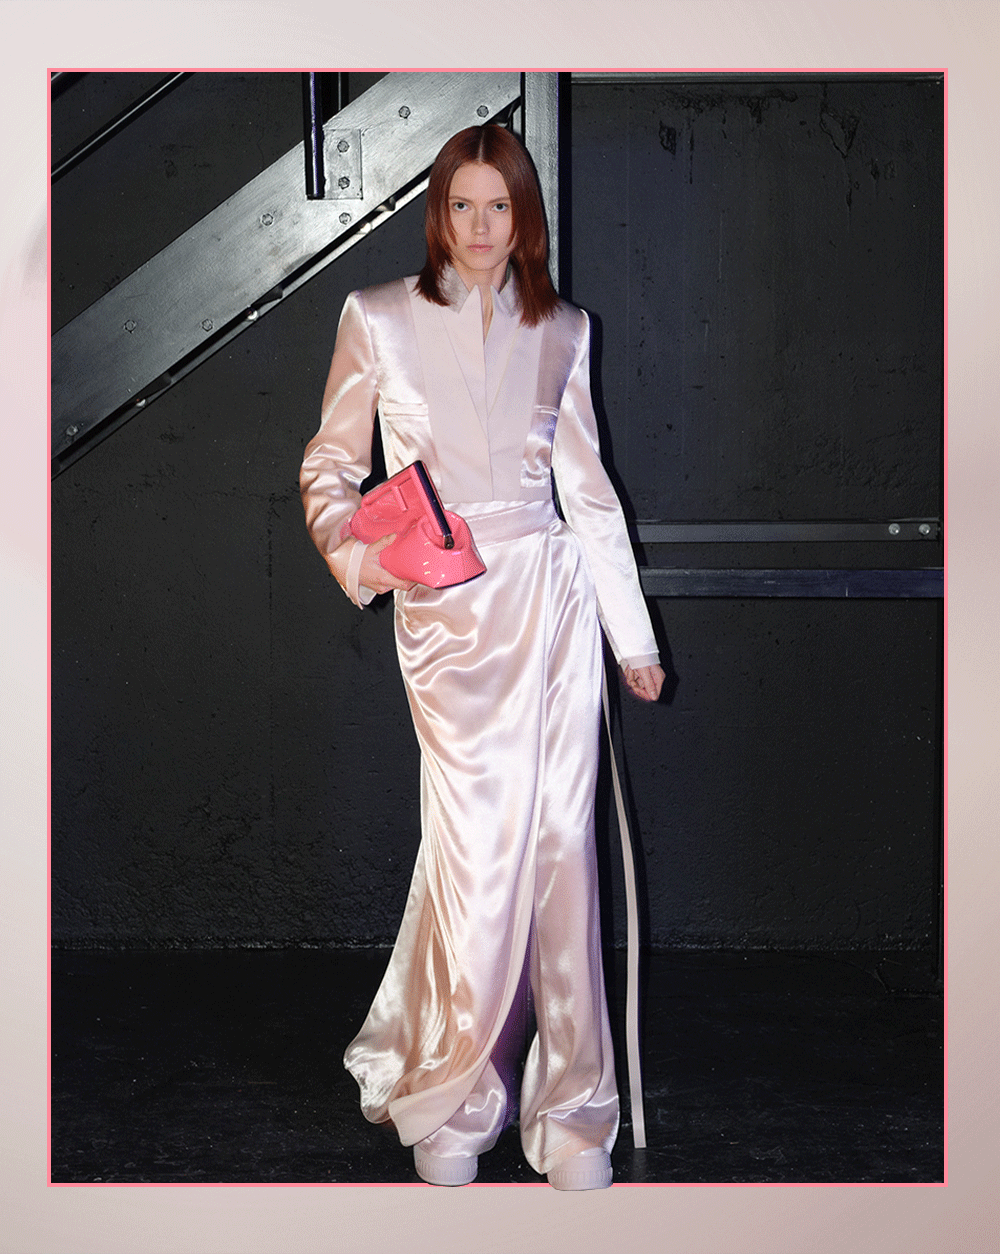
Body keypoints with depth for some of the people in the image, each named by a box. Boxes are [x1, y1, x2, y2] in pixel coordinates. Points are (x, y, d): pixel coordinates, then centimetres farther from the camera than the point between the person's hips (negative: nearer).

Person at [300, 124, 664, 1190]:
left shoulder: (561, 331, 10)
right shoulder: (378, 320, 3)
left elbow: (588, 489, 14)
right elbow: (330, 462, 7)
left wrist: (635, 637, 13)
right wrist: (344, 546, -14)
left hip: (552, 594, 3)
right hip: (443, 613, -2)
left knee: (560, 843, 1)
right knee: (477, 849, -8)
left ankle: (570, 1112, 12)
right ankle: (445, 1101, 14)